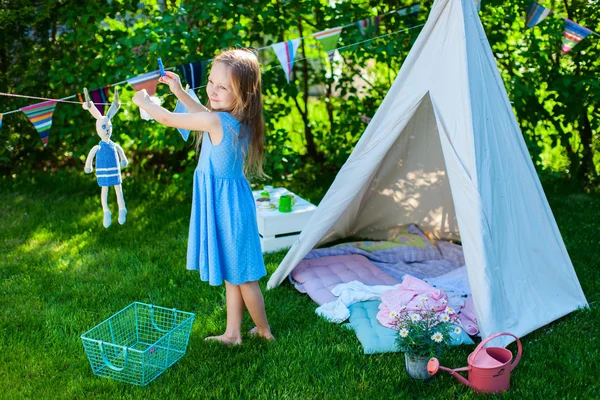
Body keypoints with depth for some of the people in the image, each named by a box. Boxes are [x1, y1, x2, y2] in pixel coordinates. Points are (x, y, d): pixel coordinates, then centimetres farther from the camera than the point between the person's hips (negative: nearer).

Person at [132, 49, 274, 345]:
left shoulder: (216, 122, -26)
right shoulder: (239, 119, -2)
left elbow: (168, 119, -12)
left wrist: (143, 101, 6)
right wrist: (180, 92, 19)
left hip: (225, 205, -9)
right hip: (231, 199, 9)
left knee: (241, 275, 8)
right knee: (232, 274, 18)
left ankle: (264, 332, 26)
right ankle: (232, 334, 32)